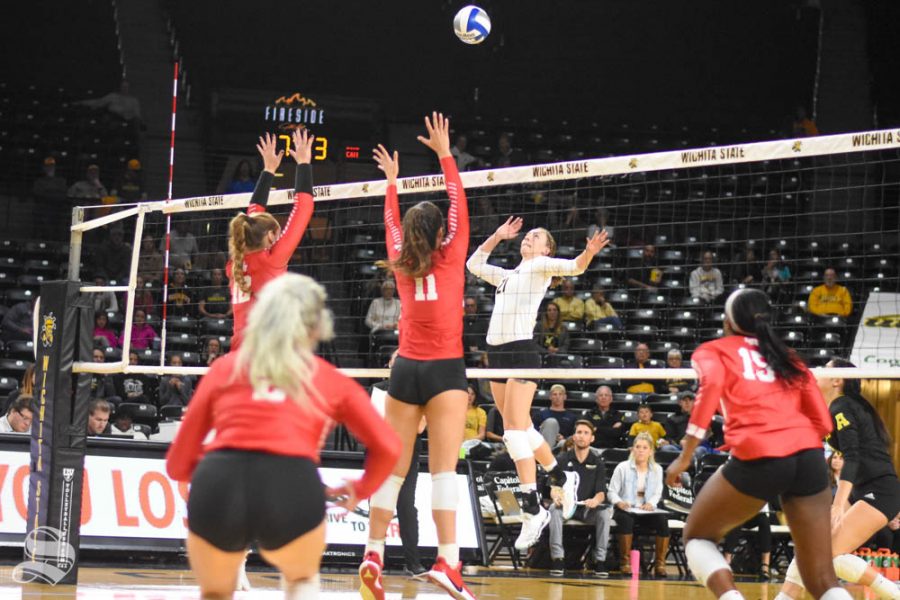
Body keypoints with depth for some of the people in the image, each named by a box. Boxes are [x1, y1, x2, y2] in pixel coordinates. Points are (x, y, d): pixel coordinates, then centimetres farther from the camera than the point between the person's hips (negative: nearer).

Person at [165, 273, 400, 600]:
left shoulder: (224, 368, 25)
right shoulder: (331, 380, 24)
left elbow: (177, 464, 25)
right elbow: (387, 447, 18)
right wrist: (360, 489, 37)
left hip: (217, 488, 1)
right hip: (292, 489, 0)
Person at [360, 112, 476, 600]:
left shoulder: (401, 266, 9)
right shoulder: (449, 259, -2)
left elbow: (393, 225, 27)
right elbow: (459, 207, 4)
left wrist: (392, 182, 39)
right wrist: (445, 156, 8)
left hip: (405, 370, 4)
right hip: (444, 369, -4)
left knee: (393, 467, 7)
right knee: (443, 466, -13)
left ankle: (373, 556, 6)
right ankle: (447, 560, -23)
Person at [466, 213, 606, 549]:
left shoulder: (541, 266, 6)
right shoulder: (507, 275, 25)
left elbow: (573, 267, -10)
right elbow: (474, 264, 36)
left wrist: (589, 253, -30)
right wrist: (497, 236, 28)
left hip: (523, 350, -8)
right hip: (497, 351, 8)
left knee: (516, 430, -15)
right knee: (519, 428, 10)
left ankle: (533, 510, -16)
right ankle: (560, 478, 27)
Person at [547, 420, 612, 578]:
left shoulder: (597, 463, 5)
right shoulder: (562, 460, 2)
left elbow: (601, 493, -3)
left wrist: (595, 500, -29)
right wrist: (557, 497, -32)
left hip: (588, 508, 1)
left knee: (605, 513, -30)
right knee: (555, 509, -34)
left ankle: (600, 560, -23)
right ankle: (557, 558, -33)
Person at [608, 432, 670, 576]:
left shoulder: (657, 469, 11)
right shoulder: (623, 468, 2)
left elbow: (657, 493, 10)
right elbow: (612, 491, 1)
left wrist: (650, 503, -13)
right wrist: (619, 502, -21)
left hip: (647, 510, 2)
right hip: (625, 510, -2)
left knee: (662, 520, -29)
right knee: (626, 521, -38)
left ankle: (660, 563, -20)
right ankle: (625, 562, -27)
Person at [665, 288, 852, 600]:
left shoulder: (714, 351, 17)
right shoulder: (788, 357, 28)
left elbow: (711, 387, -5)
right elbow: (822, 420, 18)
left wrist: (685, 456, -7)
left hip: (758, 457, -4)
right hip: (809, 457, 4)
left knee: (697, 536, 21)